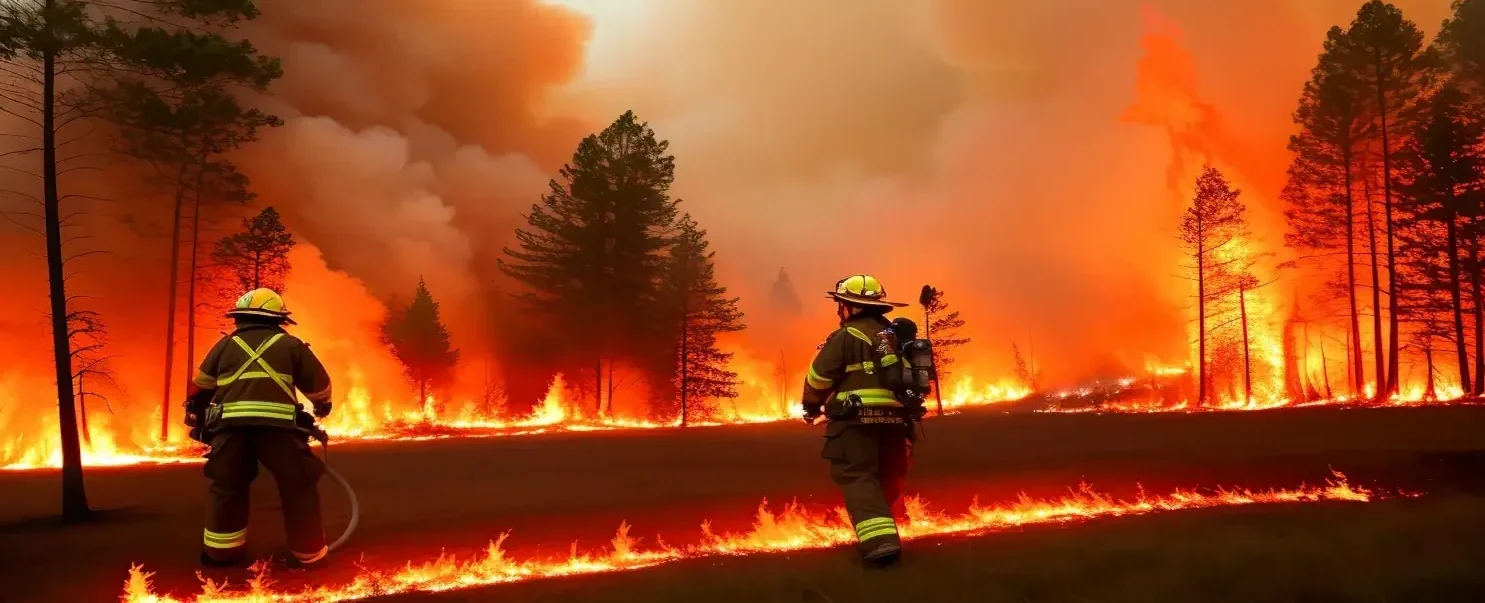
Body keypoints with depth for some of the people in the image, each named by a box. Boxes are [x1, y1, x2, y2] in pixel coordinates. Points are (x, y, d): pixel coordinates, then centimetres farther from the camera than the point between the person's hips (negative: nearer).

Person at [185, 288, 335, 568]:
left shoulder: (226, 345, 20)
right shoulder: (290, 345, 13)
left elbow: (201, 385, 28)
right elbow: (319, 383, 17)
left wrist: (197, 416, 44)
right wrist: (322, 406, 38)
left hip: (231, 425, 3)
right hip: (278, 425, -2)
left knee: (226, 488, 19)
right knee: (298, 487, 8)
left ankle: (220, 551, 24)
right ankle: (307, 553, 10)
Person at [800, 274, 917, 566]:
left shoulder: (846, 336, -7)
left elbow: (819, 377, -6)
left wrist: (811, 405, 11)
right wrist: (907, 412, 27)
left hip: (856, 418, -7)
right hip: (893, 417, 7)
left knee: (857, 477, -9)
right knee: (886, 477, 18)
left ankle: (879, 541, -25)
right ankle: (885, 537, 28)